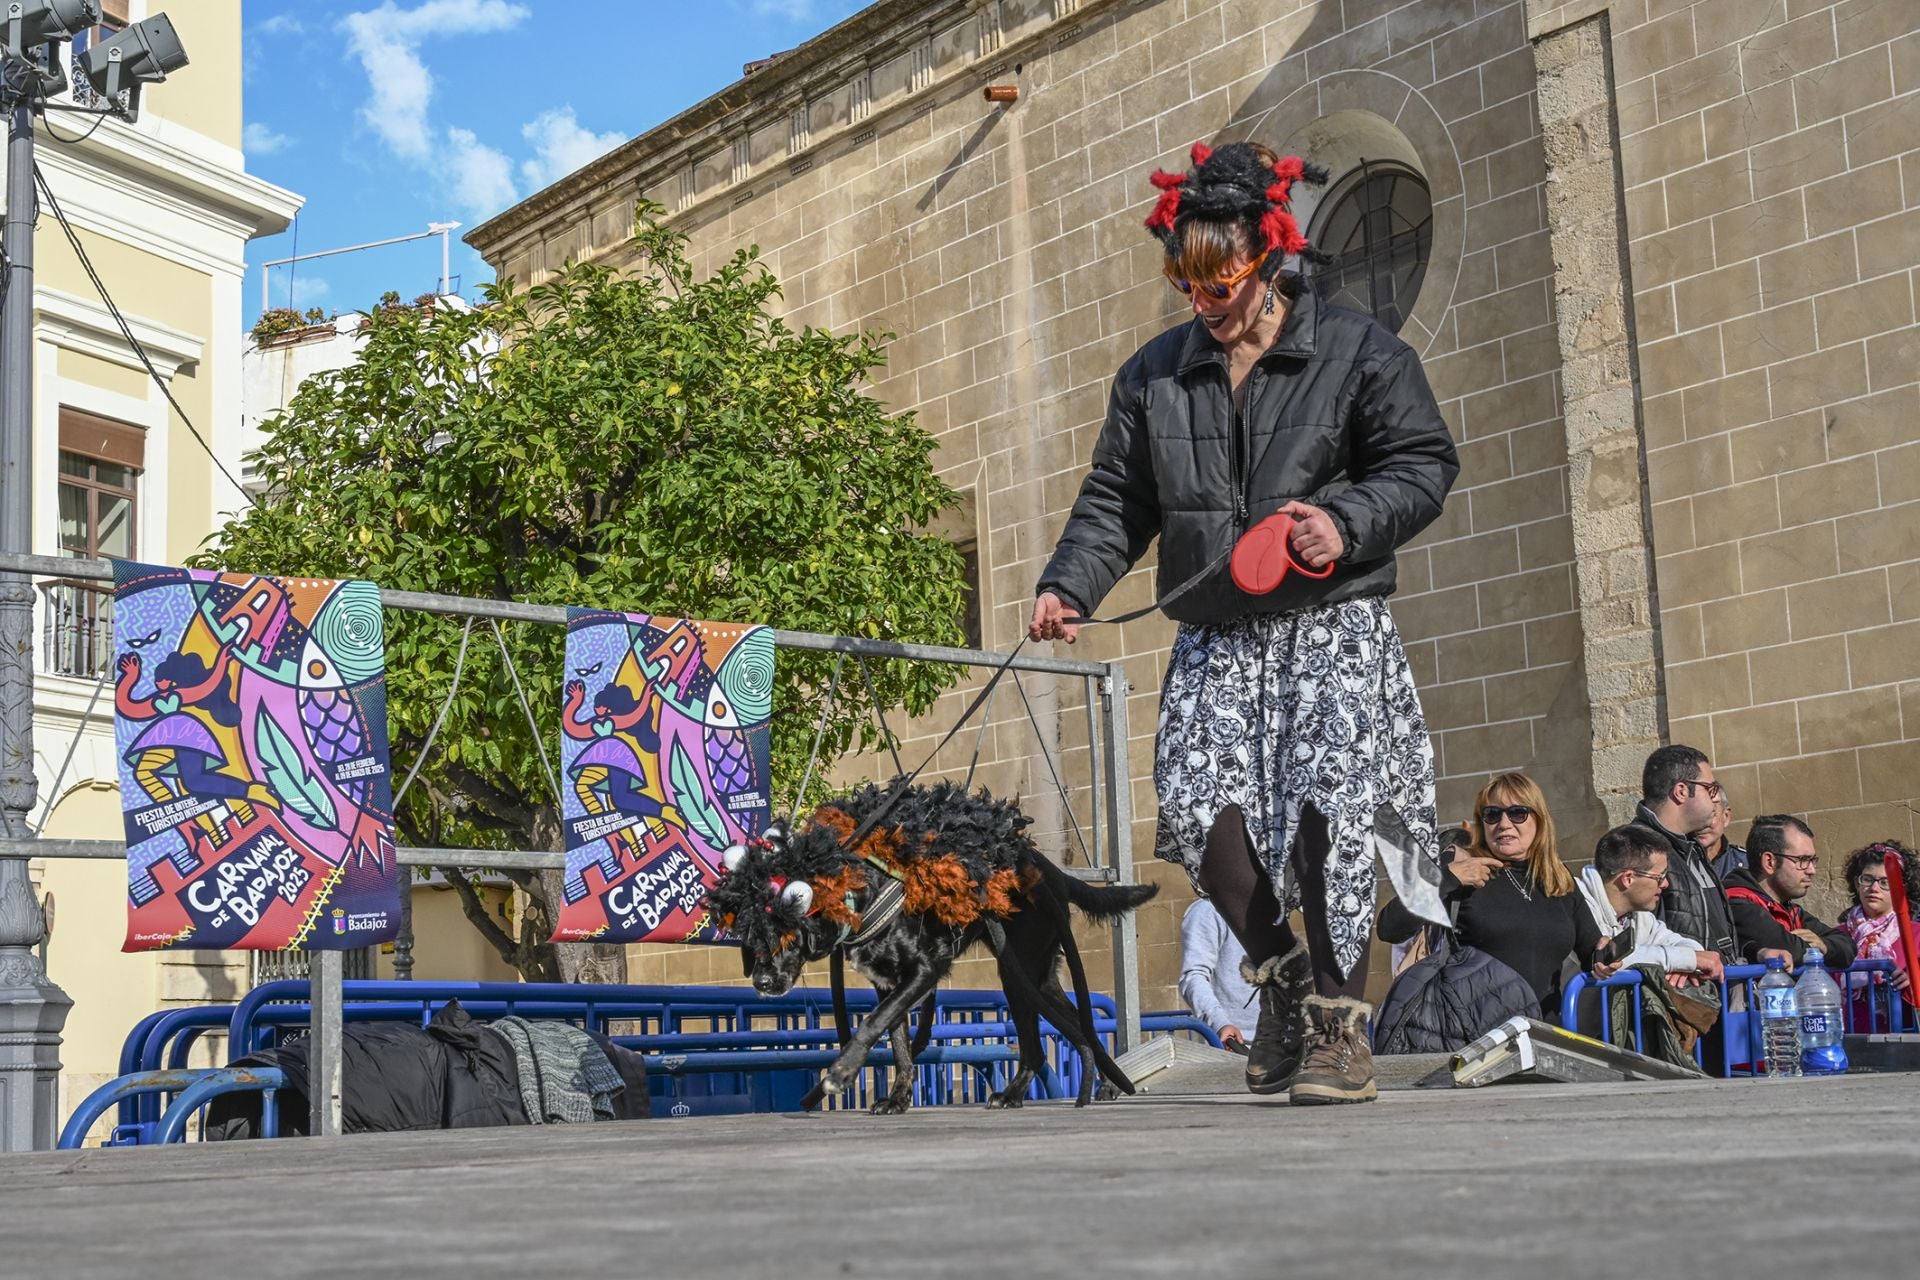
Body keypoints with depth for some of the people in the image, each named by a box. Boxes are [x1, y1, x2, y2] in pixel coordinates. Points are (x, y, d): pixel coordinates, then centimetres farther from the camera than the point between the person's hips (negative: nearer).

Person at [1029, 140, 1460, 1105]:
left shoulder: (1358, 353, 2)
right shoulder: (1153, 375, 13)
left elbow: (1423, 465, 2)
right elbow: (1116, 499, 15)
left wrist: (1348, 524, -17)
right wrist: (1070, 583, -2)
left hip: (1333, 627, -4)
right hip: (1214, 639, 4)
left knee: (1327, 803, -16)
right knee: (1194, 800, -11)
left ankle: (1340, 1018, -5)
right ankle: (1281, 971, 13)